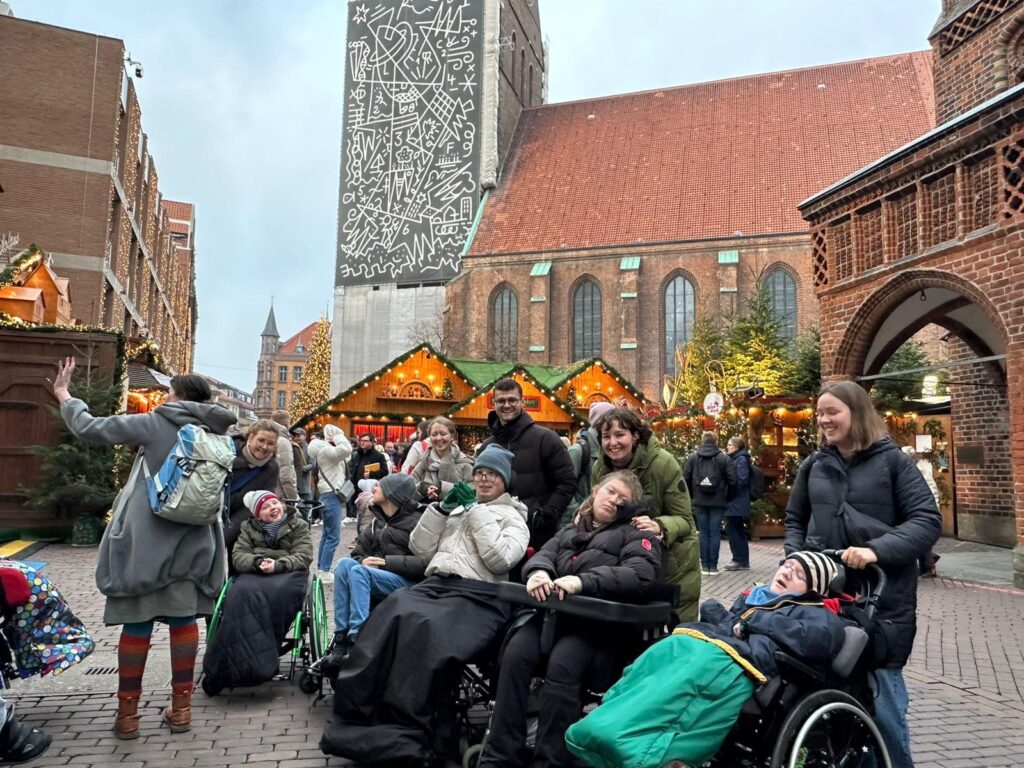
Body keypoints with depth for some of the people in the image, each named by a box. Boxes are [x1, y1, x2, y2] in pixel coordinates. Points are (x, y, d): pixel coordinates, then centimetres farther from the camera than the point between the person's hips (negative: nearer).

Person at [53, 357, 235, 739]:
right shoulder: (216, 434, 4)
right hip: (191, 542, 4)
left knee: (137, 622, 5)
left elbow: (90, 428, -4)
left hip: (146, 540, -3)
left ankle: (127, 711, 15)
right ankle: (180, 706, 17)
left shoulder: (154, 424, -8)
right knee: (183, 618, 11)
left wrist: (64, 394, 11)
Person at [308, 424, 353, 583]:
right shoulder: (325, 449, -15)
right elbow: (346, 450, -29)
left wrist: (336, 437, 14)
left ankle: (321, 569, 20)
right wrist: (337, 435, -14)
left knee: (327, 534, 15)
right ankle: (324, 572, -8)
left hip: (330, 494, 11)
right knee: (333, 536, -9)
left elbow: (345, 452, 23)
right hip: (331, 495, -11)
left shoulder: (326, 449, 17)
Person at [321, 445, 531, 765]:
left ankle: (404, 734, -29)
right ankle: (356, 718, -28)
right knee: (389, 615, -29)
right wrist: (441, 509, 9)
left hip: (477, 596, -4)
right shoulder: (457, 508, 28)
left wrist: (477, 511, -5)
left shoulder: (513, 517, 12)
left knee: (426, 630, -35)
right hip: (434, 585, 5)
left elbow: (500, 559, -8)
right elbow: (420, 550, 20)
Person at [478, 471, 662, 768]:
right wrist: (539, 571, -15)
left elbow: (641, 575, -7)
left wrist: (582, 581, -20)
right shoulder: (570, 530, 27)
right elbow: (544, 553, 13)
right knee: (515, 655, -23)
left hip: (599, 620, -4)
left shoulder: (634, 534, 12)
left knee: (561, 665, -32)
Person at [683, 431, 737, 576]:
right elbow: (732, 480, -5)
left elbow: (686, 478, 0)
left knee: (703, 532, 6)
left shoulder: (693, 457, 1)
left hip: (700, 501, 1)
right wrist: (726, 496, 8)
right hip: (718, 502, -1)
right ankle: (713, 566, 3)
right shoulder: (724, 458, -2)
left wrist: (693, 495, 12)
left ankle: (704, 565, 7)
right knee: (715, 533, 3)